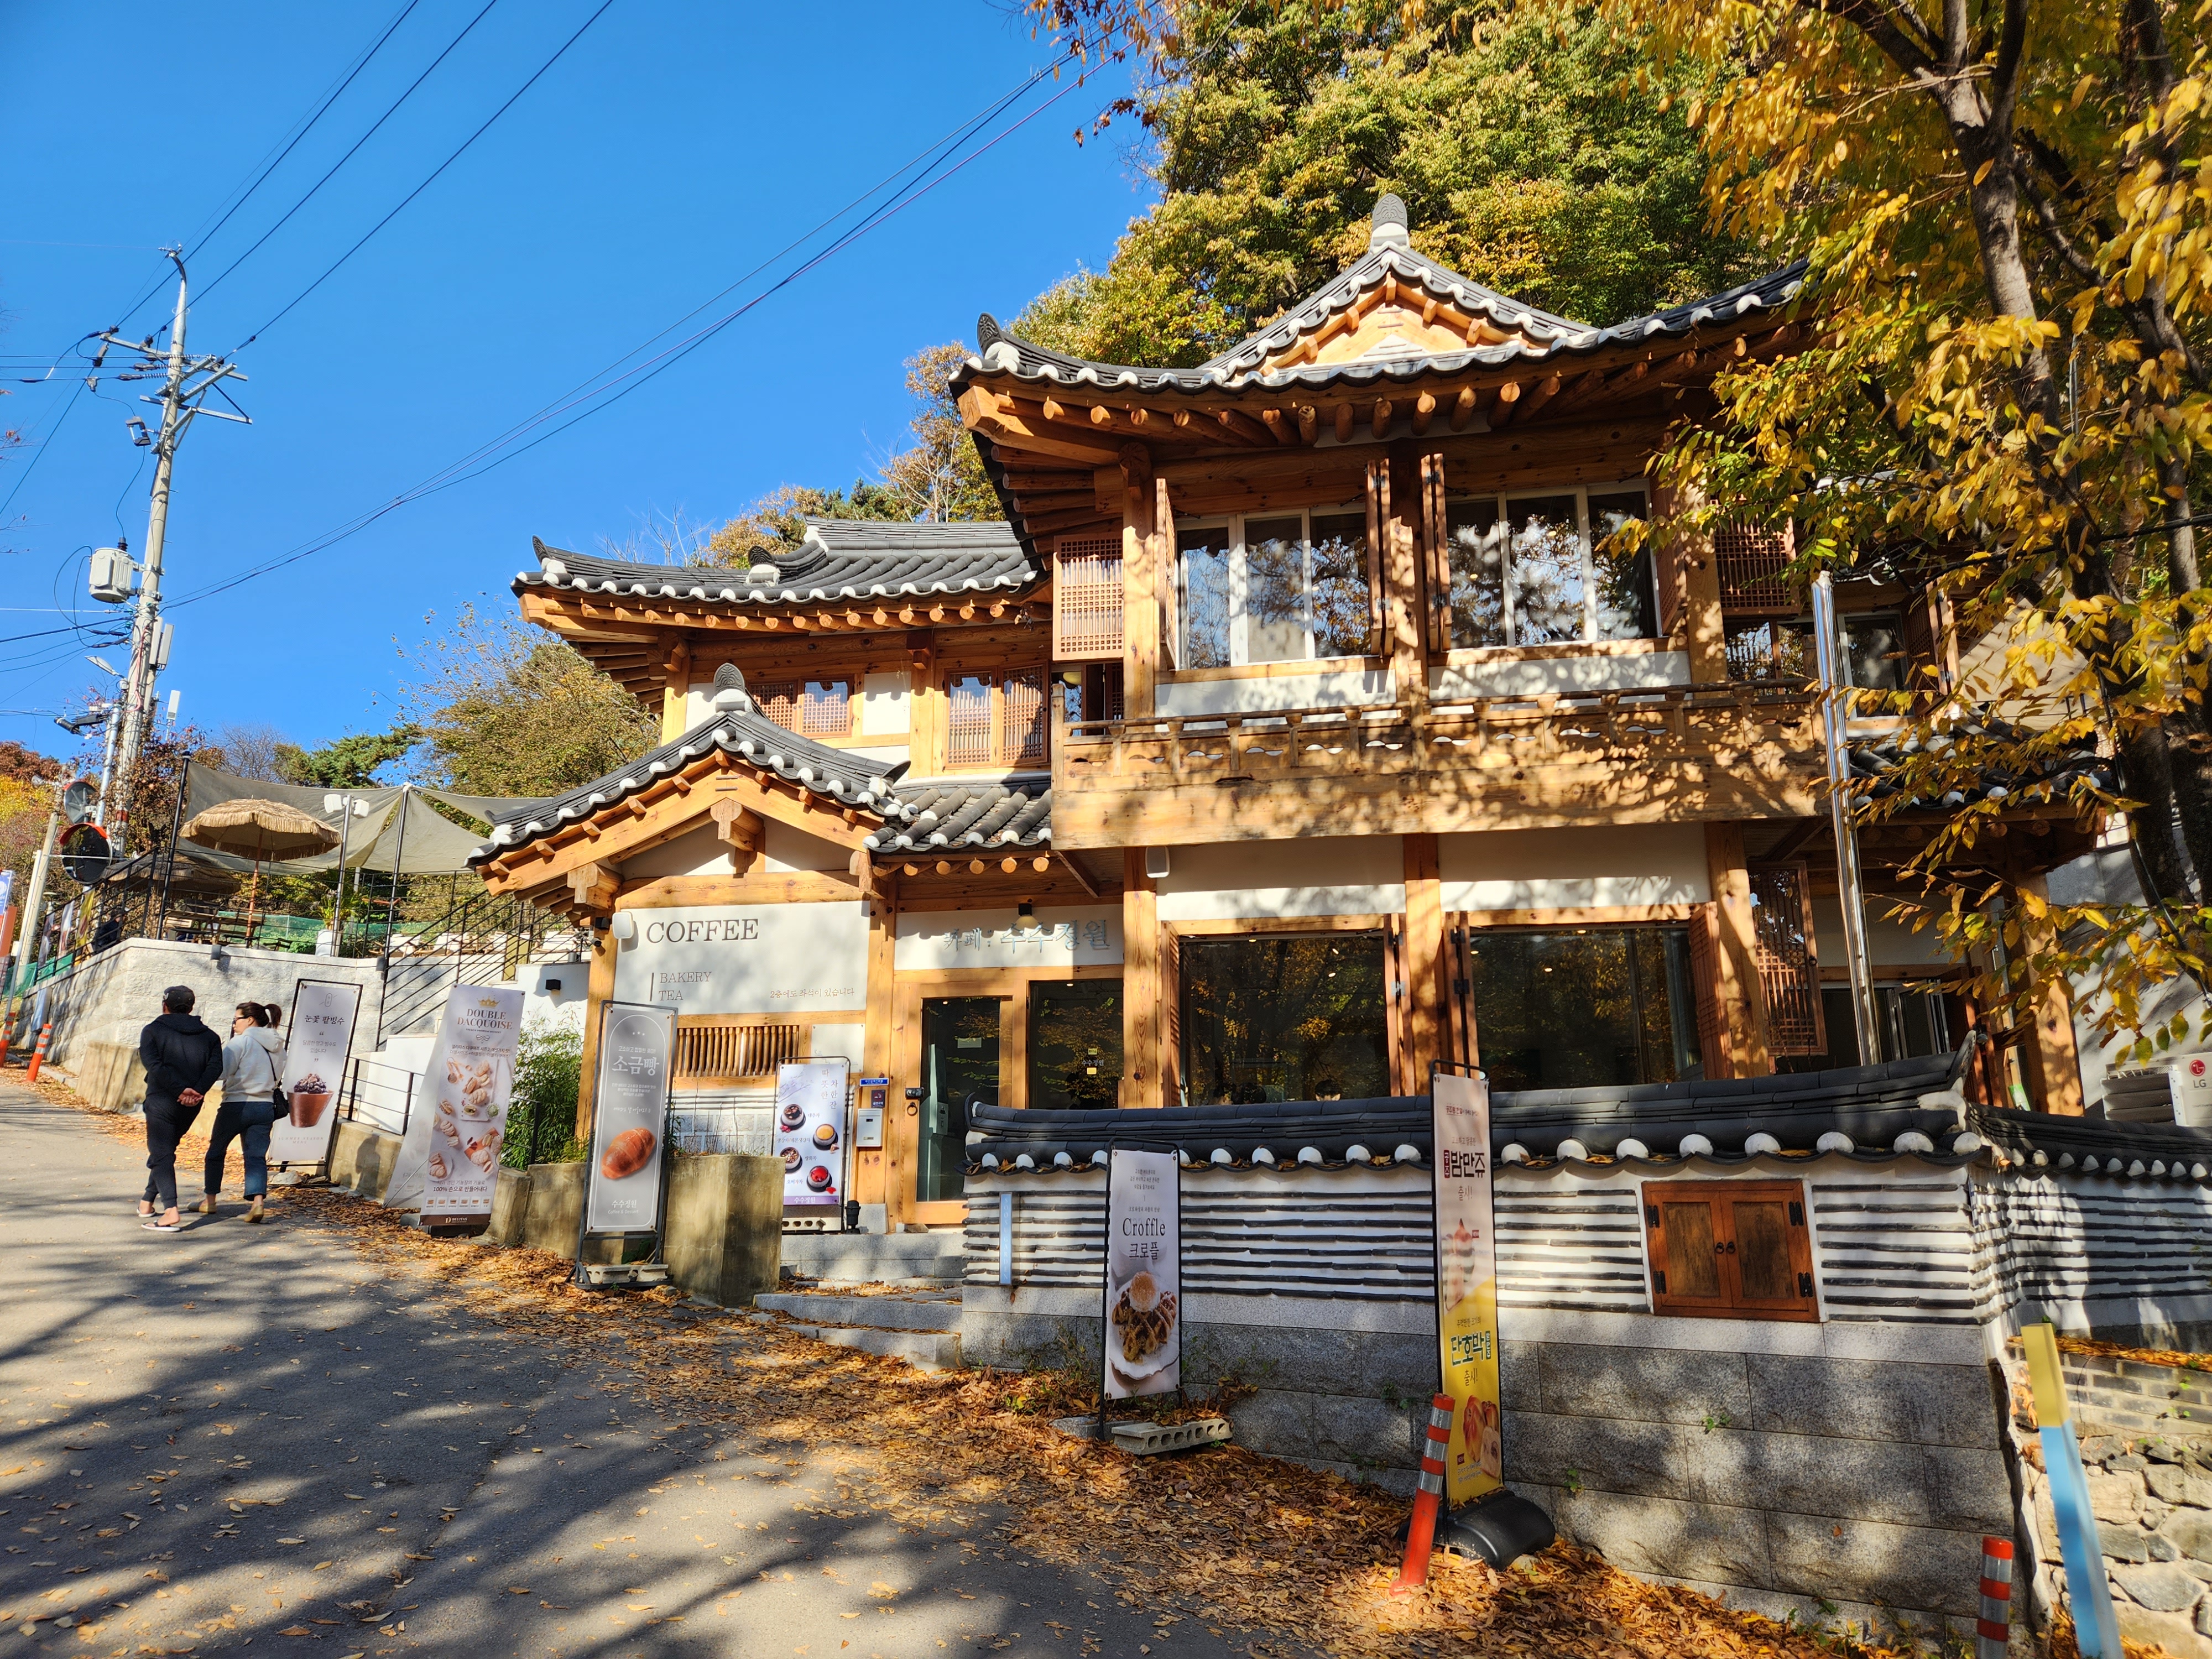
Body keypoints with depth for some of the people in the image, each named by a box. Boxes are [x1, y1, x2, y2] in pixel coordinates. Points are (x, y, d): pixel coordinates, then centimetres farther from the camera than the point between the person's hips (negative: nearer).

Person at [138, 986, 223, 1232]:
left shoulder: (153, 1030, 2)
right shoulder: (209, 1036, 12)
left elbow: (153, 1064, -14)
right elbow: (216, 1066, -4)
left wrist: (181, 1089, -18)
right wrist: (197, 1091, -12)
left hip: (162, 1100, -5)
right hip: (192, 1106, 5)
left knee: (162, 1154, -6)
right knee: (164, 1150, 23)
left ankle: (170, 1211, -19)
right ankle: (147, 1203, 33)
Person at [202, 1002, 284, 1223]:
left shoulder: (240, 1042, -10)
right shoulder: (276, 1046, 9)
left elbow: (222, 1071, -15)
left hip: (236, 1105, -5)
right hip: (265, 1106, 5)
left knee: (216, 1151, 16)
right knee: (257, 1156, 2)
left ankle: (210, 1200, 26)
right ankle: (257, 1201, -15)